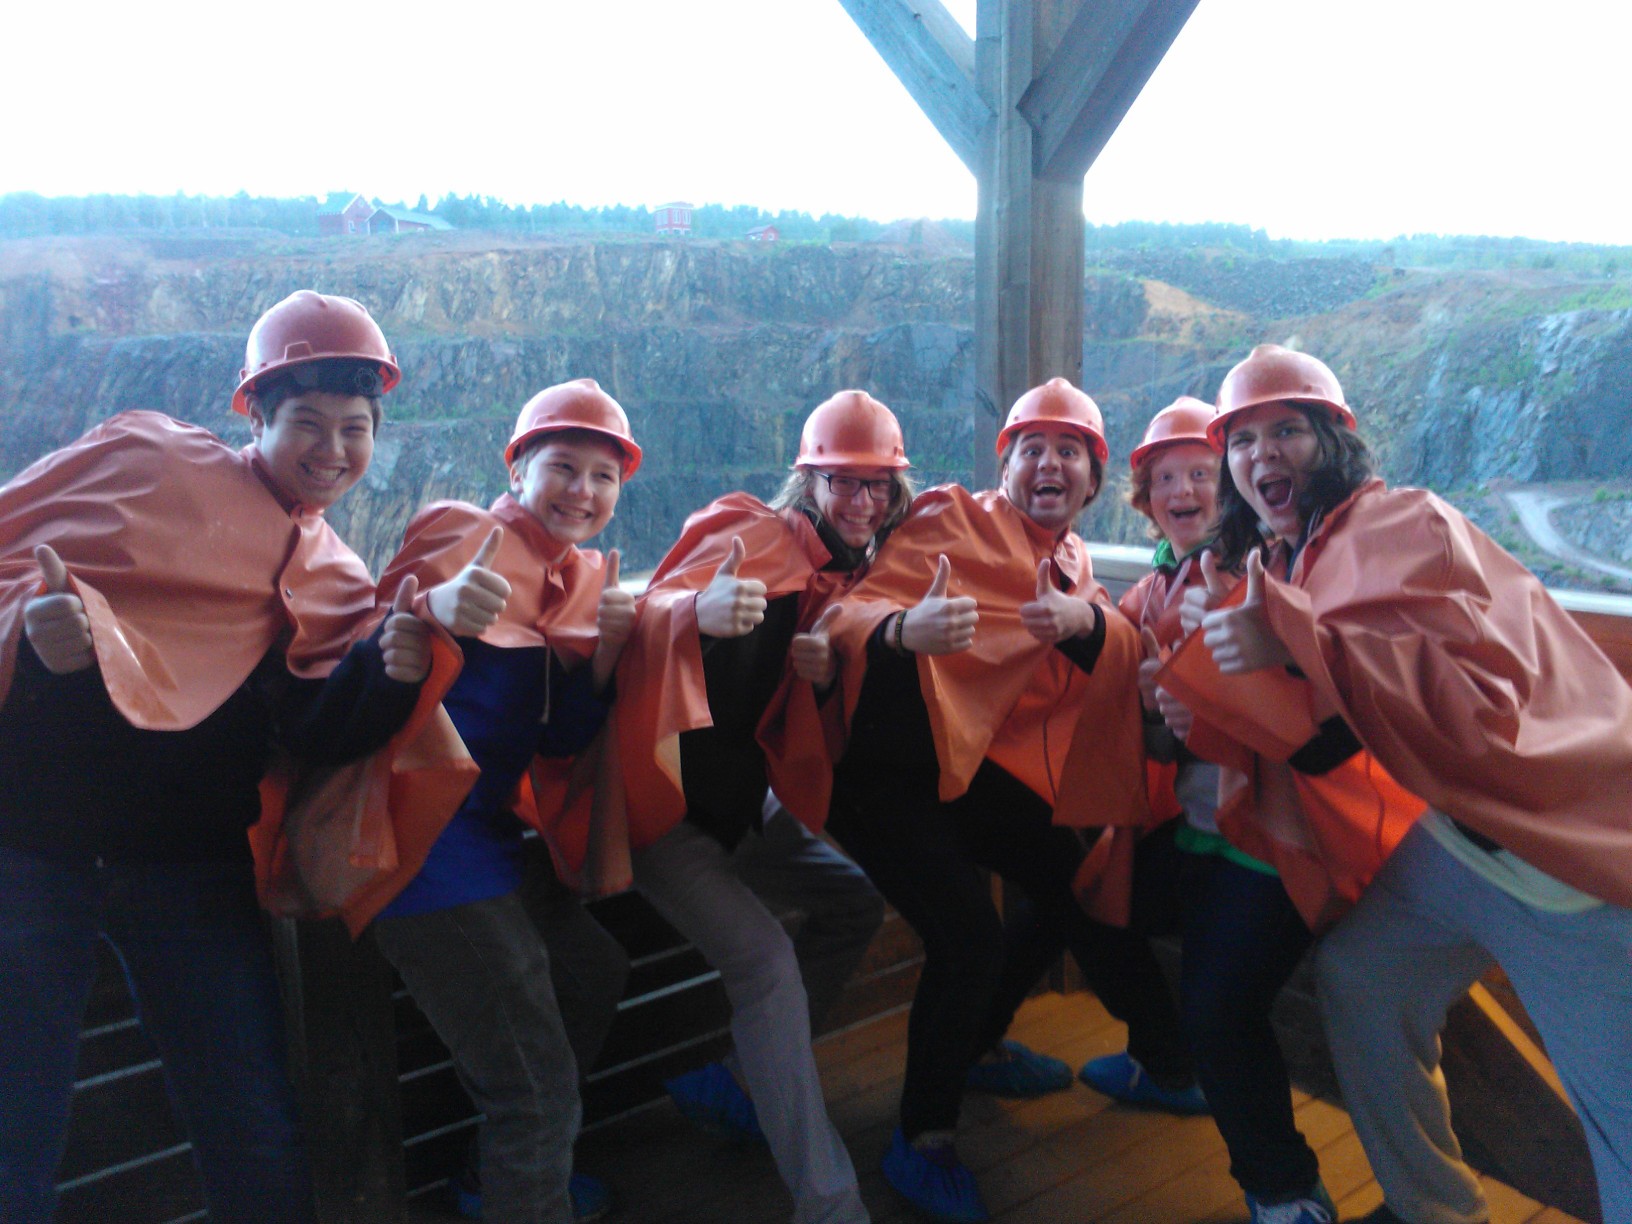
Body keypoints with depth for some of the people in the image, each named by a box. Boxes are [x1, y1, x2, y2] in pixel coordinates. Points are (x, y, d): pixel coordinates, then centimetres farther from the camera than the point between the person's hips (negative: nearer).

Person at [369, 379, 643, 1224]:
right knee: (539, 1089, -7)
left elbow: (564, 739, 5)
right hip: (421, 831, -8)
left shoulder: (583, 580, 10)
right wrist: (432, 611, -38)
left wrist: (607, 651, -11)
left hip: (488, 829, 8)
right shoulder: (459, 536, -9)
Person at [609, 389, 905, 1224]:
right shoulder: (754, 534, -14)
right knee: (765, 957, -20)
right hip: (666, 794, -8)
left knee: (854, 903, 12)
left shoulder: (848, 573, 8)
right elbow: (651, 612, -30)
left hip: (741, 800, 9)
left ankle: (726, 1081, 20)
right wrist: (700, 610, -52)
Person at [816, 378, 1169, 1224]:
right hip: (891, 764, -6)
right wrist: (903, 628, -40)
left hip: (983, 766, 6)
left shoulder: (1070, 560, 15)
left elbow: (1122, 660, -2)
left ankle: (1165, 1057, 27)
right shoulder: (954, 520, -5)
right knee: (968, 940, -18)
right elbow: (857, 608, -17)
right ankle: (922, 1139, 3)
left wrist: (1085, 622, -25)